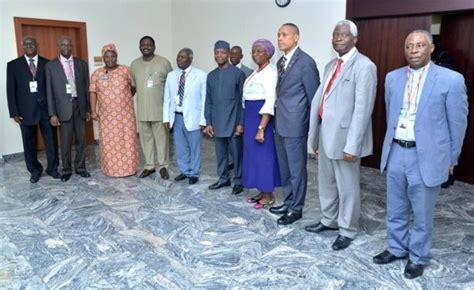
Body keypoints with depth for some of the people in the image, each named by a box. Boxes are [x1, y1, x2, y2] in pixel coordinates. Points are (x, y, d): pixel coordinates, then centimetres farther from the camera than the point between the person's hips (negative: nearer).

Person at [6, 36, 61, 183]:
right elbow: (11, 90, 2)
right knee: (30, 143, 9)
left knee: (51, 141, 6)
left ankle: (52, 168, 22)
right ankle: (35, 170, 25)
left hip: (46, 109, 0)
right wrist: (14, 112, -5)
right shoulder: (13, 65, 4)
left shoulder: (47, 63, 5)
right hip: (26, 111, 0)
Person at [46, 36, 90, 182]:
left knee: (81, 139, 7)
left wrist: (88, 109, 6)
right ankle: (66, 170, 17)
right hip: (63, 108, -2)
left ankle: (80, 167, 21)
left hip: (79, 106, 2)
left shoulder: (81, 64, 7)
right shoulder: (50, 65, 1)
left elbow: (86, 87, 9)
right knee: (65, 141, 3)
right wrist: (52, 114, -7)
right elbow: (49, 91, -2)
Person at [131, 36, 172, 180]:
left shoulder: (164, 62, -5)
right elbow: (133, 86, 15)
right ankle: (149, 166, 23)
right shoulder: (134, 64, 7)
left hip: (160, 108, -4)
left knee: (161, 138, 4)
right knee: (146, 138, 11)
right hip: (142, 109, 4)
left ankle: (163, 166, 17)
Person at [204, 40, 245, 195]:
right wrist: (208, 122, 5)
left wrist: (241, 123, -11)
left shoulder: (238, 73, -5)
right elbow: (208, 101, 11)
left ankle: (238, 181, 16)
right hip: (217, 123, 5)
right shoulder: (211, 76, 10)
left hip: (233, 122, -5)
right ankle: (223, 179, 27)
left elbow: (243, 100, -6)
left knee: (237, 154, 3)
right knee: (220, 153, 13)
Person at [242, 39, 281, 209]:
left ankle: (268, 196, 10)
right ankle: (262, 192, 24)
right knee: (255, 154, 13)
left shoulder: (270, 72, -14)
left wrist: (261, 128, -26)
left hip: (262, 117, -10)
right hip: (251, 117, 10)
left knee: (264, 155, -2)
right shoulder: (257, 72, 15)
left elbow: (270, 102, -22)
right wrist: (245, 123, 13)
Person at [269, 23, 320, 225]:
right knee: (284, 168, 17)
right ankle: (288, 202, 32)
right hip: (280, 124, 9)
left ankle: (296, 209, 17)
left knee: (296, 168, 3)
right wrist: (277, 119, 13)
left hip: (295, 125, -8)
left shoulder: (305, 62, -13)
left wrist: (313, 127, -8)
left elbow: (314, 97, -11)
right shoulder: (281, 62, 13)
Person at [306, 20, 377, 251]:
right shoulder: (331, 65, 14)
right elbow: (319, 99, 12)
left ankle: (347, 230, 25)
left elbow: (362, 109, -19)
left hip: (344, 136, -8)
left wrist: (352, 145, -22)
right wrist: (315, 135, 10)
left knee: (347, 187, 7)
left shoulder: (364, 66, -13)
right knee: (326, 182, 20)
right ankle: (329, 220, 39)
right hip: (325, 134, 8)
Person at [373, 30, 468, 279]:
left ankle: (418, 257, 31)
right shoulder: (392, 78, 4)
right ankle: (397, 248, 37)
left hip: (426, 156, -4)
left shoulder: (451, 80, -9)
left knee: (422, 214, 11)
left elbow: (458, 123, -2)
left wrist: (451, 159, 3)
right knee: (395, 210, 17)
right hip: (396, 153, 4)